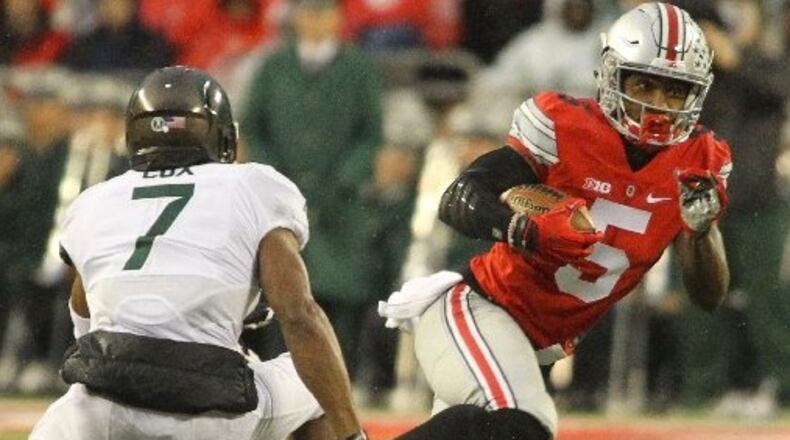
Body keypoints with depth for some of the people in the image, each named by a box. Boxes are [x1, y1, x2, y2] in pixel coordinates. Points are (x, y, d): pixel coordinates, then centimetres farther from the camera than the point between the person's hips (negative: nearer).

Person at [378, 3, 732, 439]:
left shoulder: (699, 166, -2)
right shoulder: (566, 126, -15)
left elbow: (709, 297, -4)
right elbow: (456, 202, -21)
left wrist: (701, 228, -24)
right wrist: (525, 230, -41)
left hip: (539, 343, 7)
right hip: (475, 310, -7)